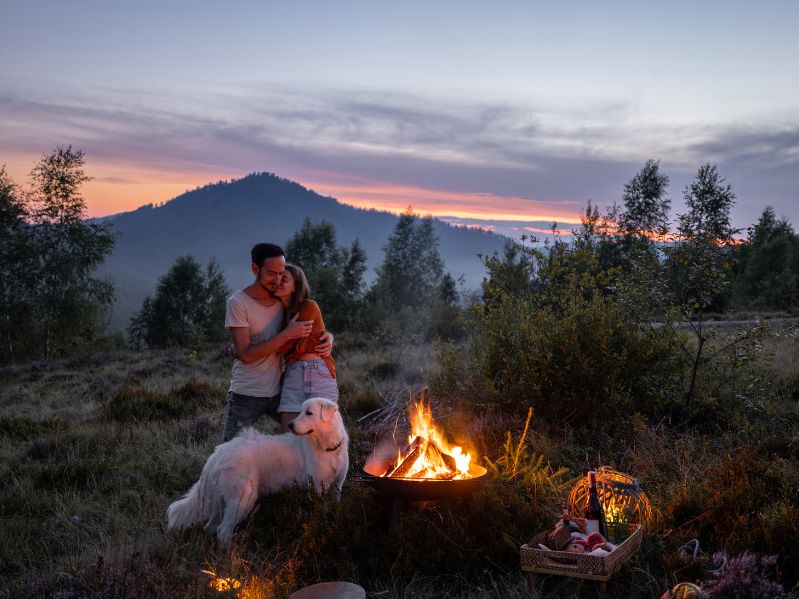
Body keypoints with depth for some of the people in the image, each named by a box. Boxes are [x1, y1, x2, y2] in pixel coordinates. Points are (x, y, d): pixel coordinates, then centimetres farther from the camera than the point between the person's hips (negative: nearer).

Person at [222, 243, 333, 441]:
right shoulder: (238, 302, -11)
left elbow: (313, 328, 15)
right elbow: (245, 354, -18)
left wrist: (327, 336, -10)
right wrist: (287, 334, -23)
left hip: (277, 392, 4)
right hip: (246, 395, -4)